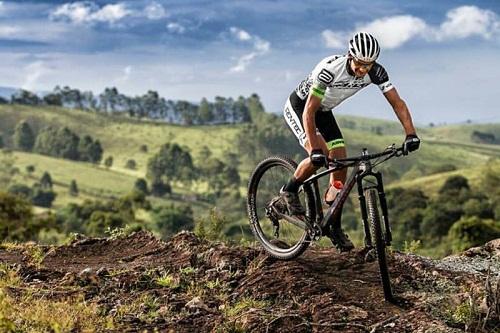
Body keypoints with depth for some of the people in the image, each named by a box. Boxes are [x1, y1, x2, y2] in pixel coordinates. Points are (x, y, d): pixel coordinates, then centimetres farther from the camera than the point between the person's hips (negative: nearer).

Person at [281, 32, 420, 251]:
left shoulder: (375, 72, -21)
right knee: (319, 156, -28)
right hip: (298, 107, -6)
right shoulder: (330, 69, -37)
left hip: (324, 111, 6)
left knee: (340, 165, -2)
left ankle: (334, 226, 9)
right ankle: (289, 191, -1)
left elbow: (397, 102, -19)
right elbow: (309, 112, -37)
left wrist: (411, 134, -33)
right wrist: (315, 149, -45)